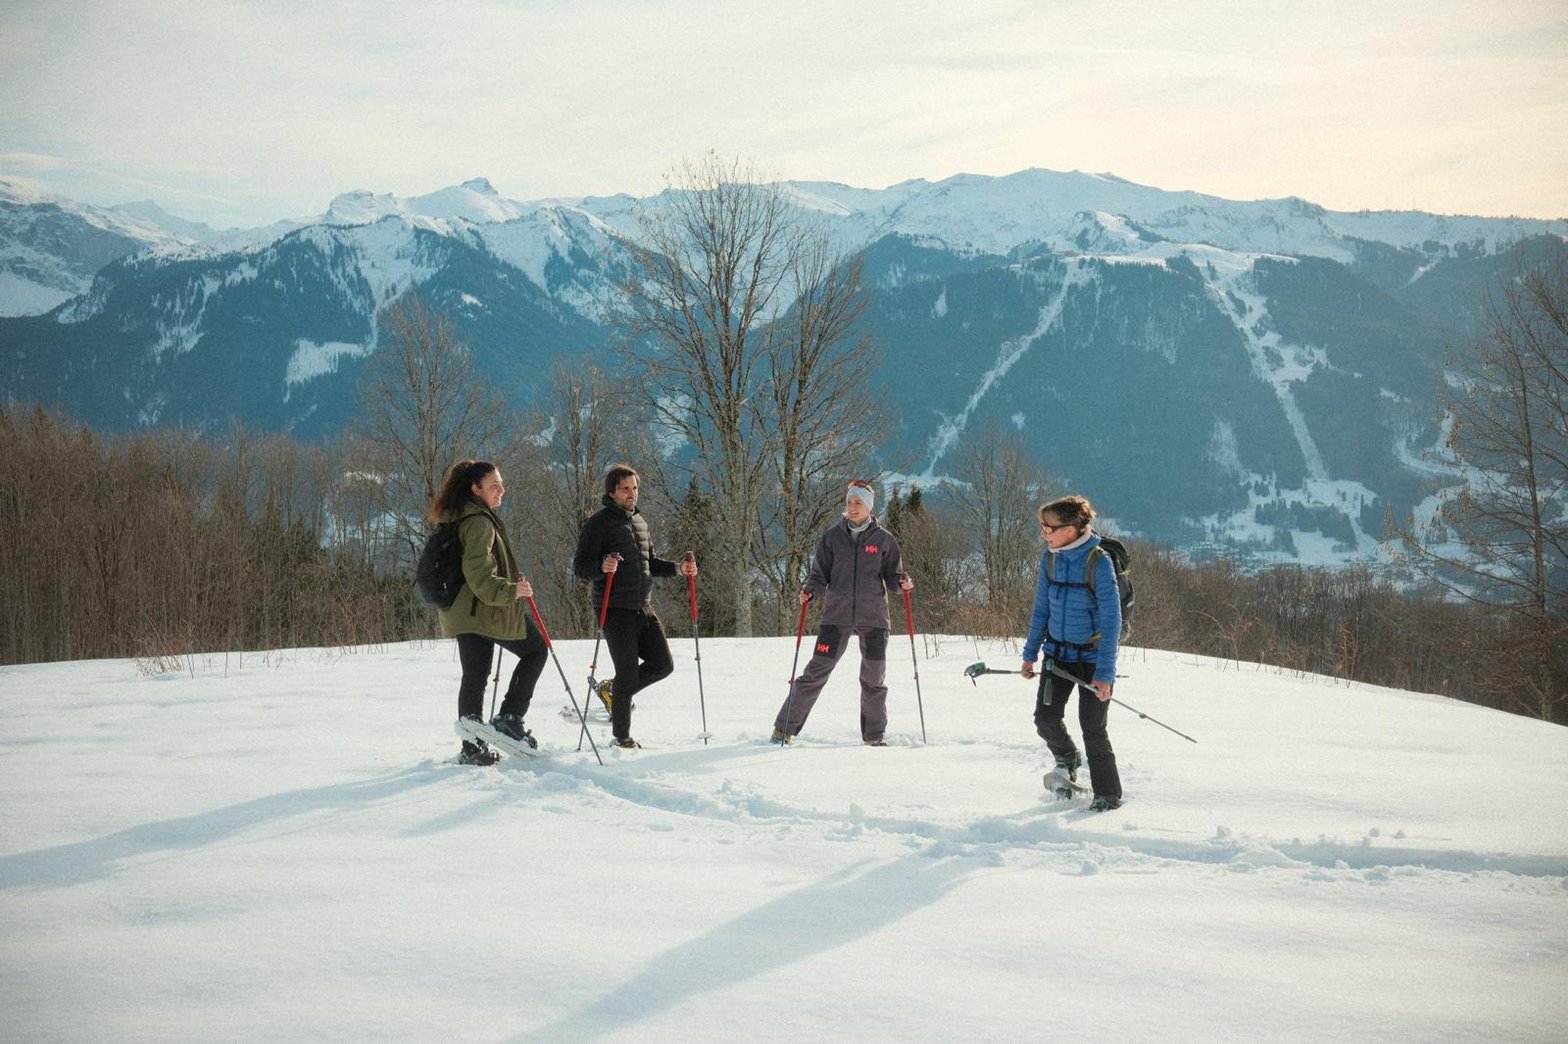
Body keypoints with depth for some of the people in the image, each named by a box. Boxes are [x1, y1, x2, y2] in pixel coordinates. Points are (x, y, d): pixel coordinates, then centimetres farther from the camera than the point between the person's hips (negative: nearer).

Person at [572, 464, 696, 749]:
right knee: (628, 676, -2)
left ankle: (613, 691, 27)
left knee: (663, 665, 7)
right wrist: (602, 567, -33)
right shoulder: (598, 523, -8)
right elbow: (580, 567, -12)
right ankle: (621, 736, 14)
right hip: (616, 610, -7)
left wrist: (678, 568, 9)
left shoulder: (640, 521, 15)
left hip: (643, 608, 7)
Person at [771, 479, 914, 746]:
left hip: (873, 617, 1)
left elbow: (892, 573, 10)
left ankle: (874, 735, 19)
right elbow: (820, 573, 7)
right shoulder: (833, 536, 5)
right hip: (837, 615, 0)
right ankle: (785, 728, 2)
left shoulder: (883, 539, 5)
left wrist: (903, 582, -12)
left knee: (874, 677, 4)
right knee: (816, 672, -5)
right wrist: (810, 590, -12)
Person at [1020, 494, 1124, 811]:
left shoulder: (1099, 562, -19)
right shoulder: (1049, 558, -2)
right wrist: (1030, 654, 9)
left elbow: (1111, 621, -18)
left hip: (1092, 656, -5)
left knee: (1092, 727, -4)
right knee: (1046, 719, -2)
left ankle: (1108, 794, 13)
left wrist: (1104, 673, -21)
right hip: (1057, 653, 5)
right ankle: (1067, 759, 31)